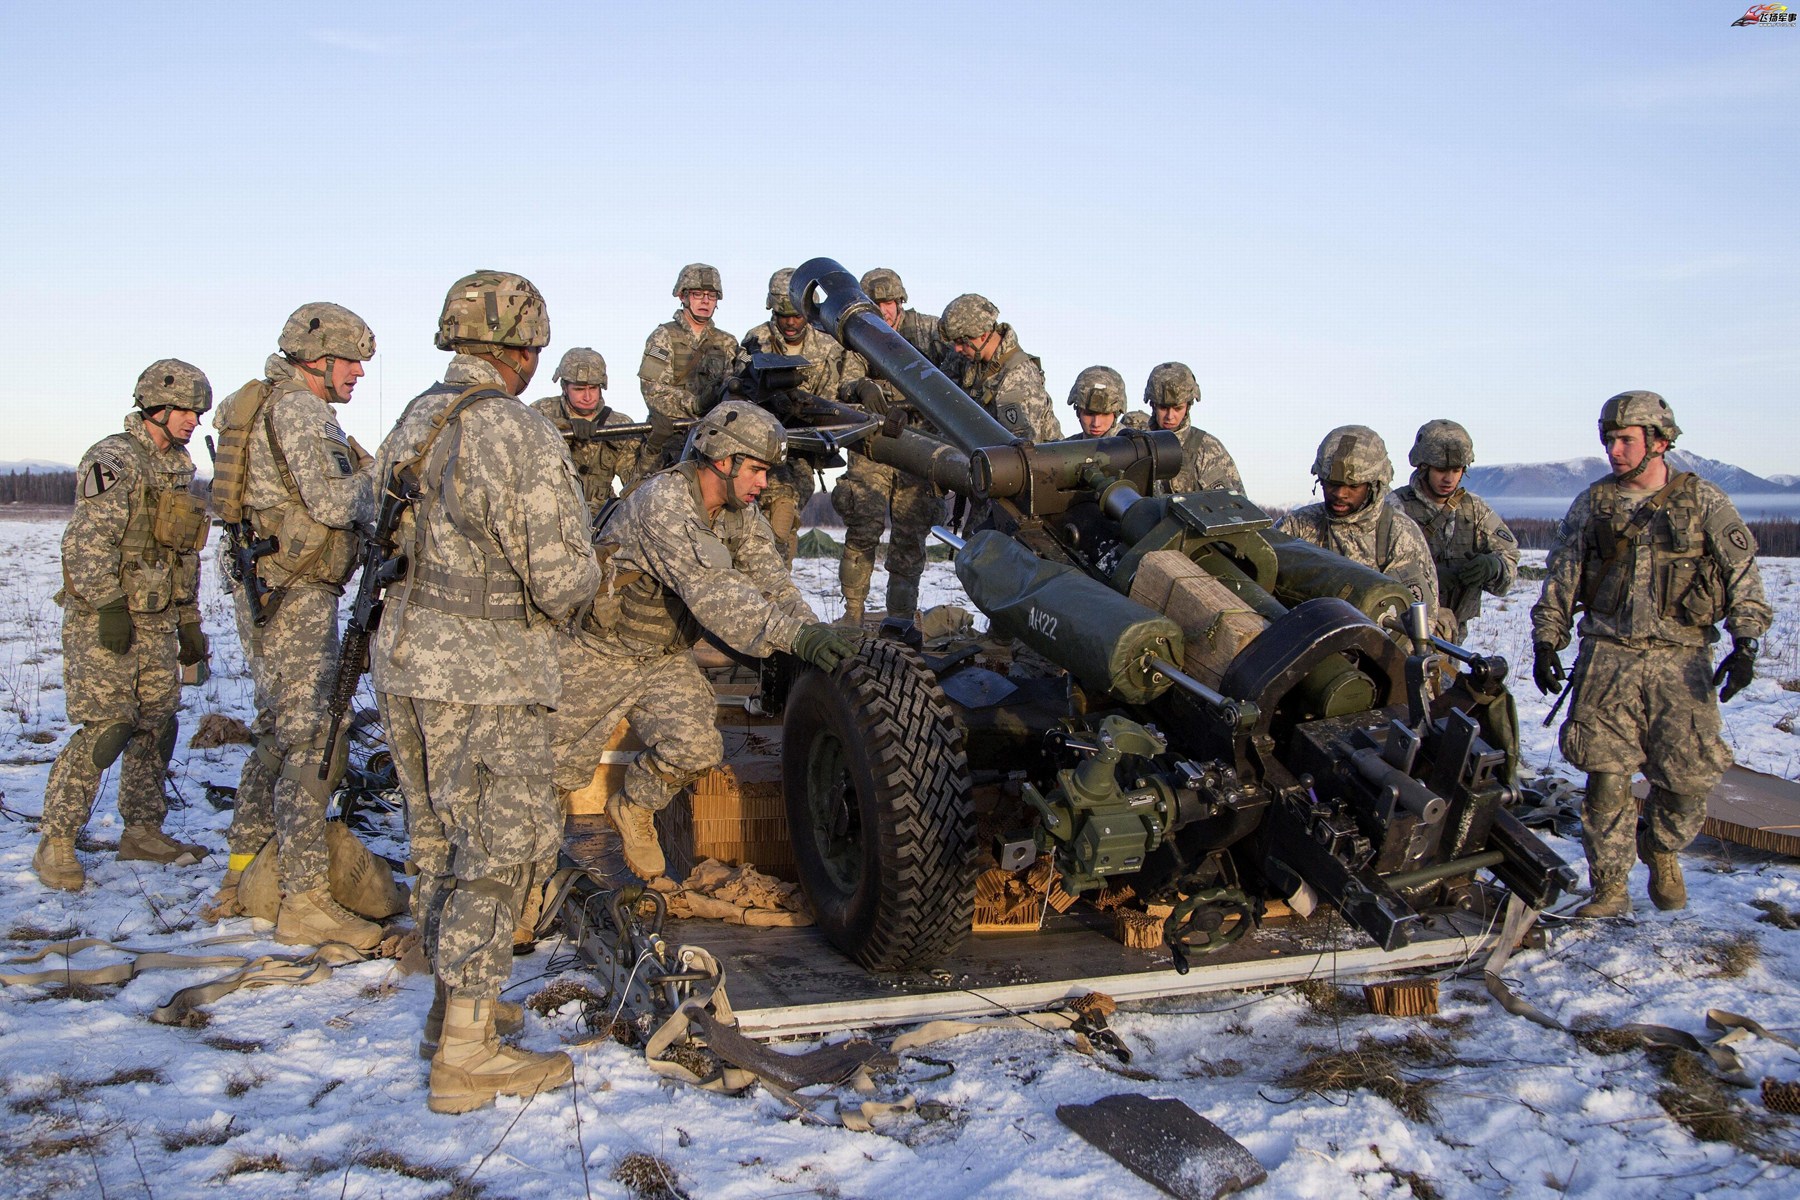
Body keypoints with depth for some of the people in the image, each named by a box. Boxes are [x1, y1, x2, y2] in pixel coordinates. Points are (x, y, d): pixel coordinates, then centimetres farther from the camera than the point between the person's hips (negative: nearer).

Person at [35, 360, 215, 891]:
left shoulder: (178, 468, 16)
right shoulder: (113, 460, -10)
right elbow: (87, 543, -17)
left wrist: (190, 622, 19)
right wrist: (109, 607, -21)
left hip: (158, 621, 8)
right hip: (104, 622, -8)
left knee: (157, 726, 10)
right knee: (103, 730, -10)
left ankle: (142, 831, 20)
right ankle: (55, 843, 0)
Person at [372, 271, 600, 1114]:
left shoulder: (411, 424, 8)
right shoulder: (519, 437, -18)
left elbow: (390, 543, 14)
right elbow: (561, 581, -18)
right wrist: (582, 576, 4)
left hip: (404, 660, 8)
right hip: (485, 675, -8)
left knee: (441, 844, 19)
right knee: (496, 856, 2)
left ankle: (455, 1006, 33)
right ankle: (465, 1057, 8)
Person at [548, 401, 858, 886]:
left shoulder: (740, 513, -4)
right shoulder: (663, 501, -30)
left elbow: (771, 583, -8)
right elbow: (710, 591, -42)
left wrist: (817, 636, -25)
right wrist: (796, 636, -51)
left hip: (665, 657, 6)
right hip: (600, 652, -6)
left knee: (696, 751, -13)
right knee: (564, 768, 4)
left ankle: (633, 809, 17)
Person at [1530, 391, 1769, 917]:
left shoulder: (1703, 501, 4)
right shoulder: (1592, 504, 9)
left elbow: (1744, 574, 2)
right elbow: (1560, 577, 13)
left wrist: (1745, 645, -8)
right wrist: (1545, 641, 7)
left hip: (1682, 662, -1)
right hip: (1606, 658, 1)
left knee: (1688, 778, -1)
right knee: (1606, 779, -4)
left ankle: (1662, 854, 29)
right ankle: (1610, 888, 9)